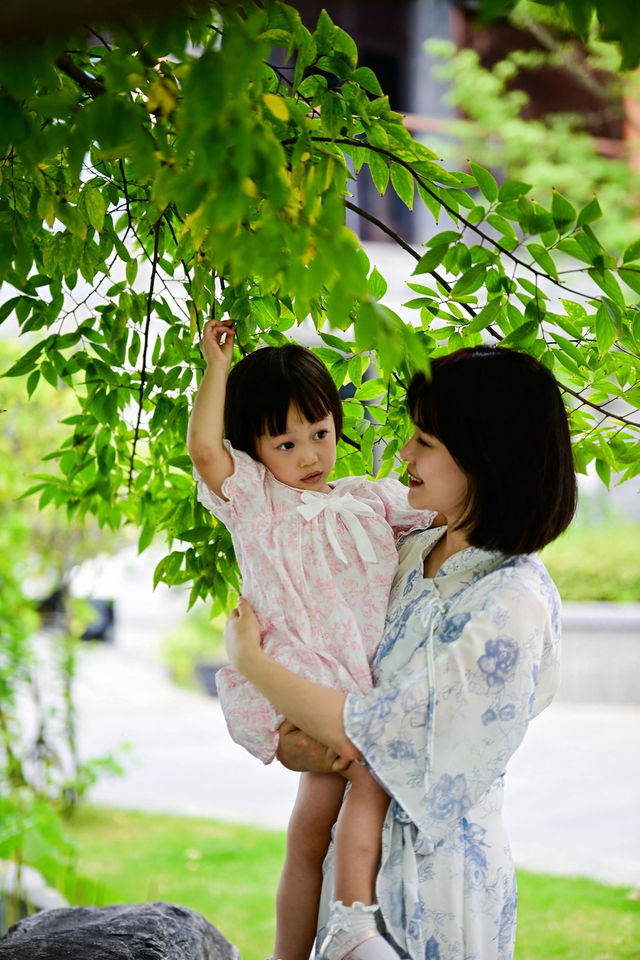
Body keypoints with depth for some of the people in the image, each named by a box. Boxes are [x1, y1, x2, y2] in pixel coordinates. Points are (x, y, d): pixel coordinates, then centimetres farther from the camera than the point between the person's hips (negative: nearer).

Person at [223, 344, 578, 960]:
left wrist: (248, 659, -11)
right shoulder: (414, 552, 1)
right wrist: (294, 732, -15)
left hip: (437, 868, -7)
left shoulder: (513, 607, -24)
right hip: (363, 845, 7)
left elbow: (375, 732, -22)